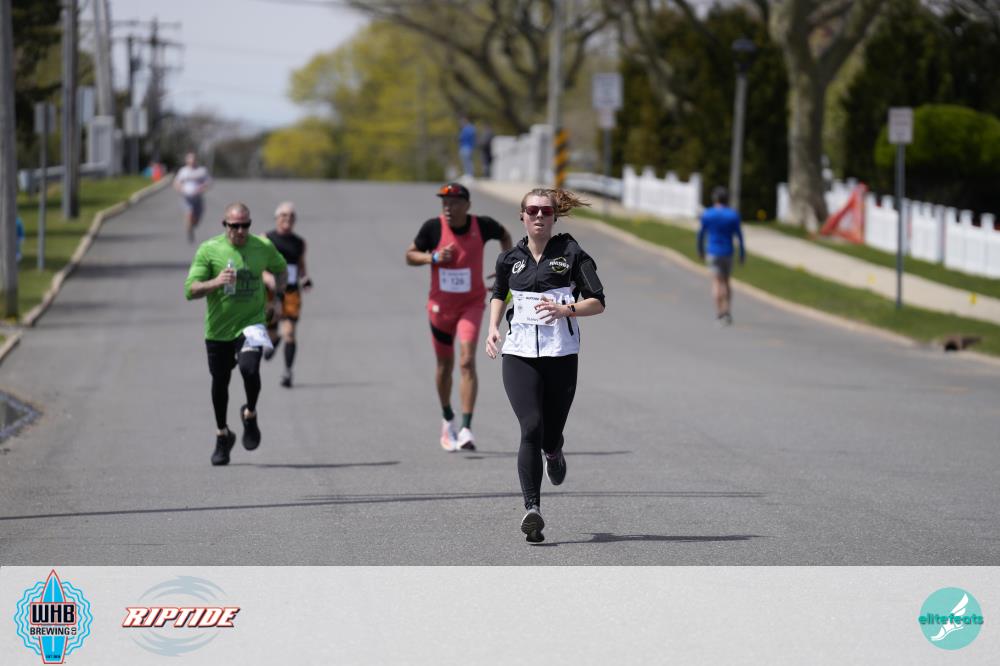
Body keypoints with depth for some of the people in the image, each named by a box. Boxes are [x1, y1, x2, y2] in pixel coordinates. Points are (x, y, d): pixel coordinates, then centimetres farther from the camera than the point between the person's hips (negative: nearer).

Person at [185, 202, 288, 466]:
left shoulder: (263, 247, -1)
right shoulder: (208, 250, -7)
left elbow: (280, 269, 22)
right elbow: (190, 290, -10)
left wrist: (277, 295, 8)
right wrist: (215, 282, -27)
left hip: (251, 323, -1)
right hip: (218, 328, 1)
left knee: (249, 368, -25)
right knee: (220, 382, 11)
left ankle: (250, 415, 4)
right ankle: (222, 435, 33)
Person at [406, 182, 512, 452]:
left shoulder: (482, 226, -11)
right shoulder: (433, 227, -13)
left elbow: (505, 236, 12)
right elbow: (410, 255, -2)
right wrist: (434, 258, -20)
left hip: (471, 304, -1)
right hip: (440, 305, 1)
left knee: (467, 361, -18)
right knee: (445, 366, 15)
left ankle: (466, 429, -20)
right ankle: (447, 420, 39)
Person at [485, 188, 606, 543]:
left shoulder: (571, 253, 0)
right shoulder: (510, 259, 9)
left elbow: (598, 302, -2)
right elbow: (498, 294, 29)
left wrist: (566, 309, -20)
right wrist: (493, 328, 13)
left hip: (561, 354, -1)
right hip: (519, 354, 1)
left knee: (550, 437, 6)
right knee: (531, 428, -17)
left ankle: (553, 452, 46)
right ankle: (532, 509, -22)